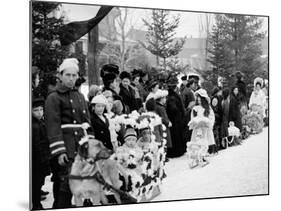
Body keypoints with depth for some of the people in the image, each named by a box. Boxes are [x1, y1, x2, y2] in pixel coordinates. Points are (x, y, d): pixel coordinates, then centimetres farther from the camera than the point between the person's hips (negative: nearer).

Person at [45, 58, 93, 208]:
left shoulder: (80, 96, 16)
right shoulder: (53, 98, -5)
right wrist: (59, 152, -17)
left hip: (81, 149, 7)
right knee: (64, 187, -8)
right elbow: (53, 127, -11)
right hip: (65, 151, -7)